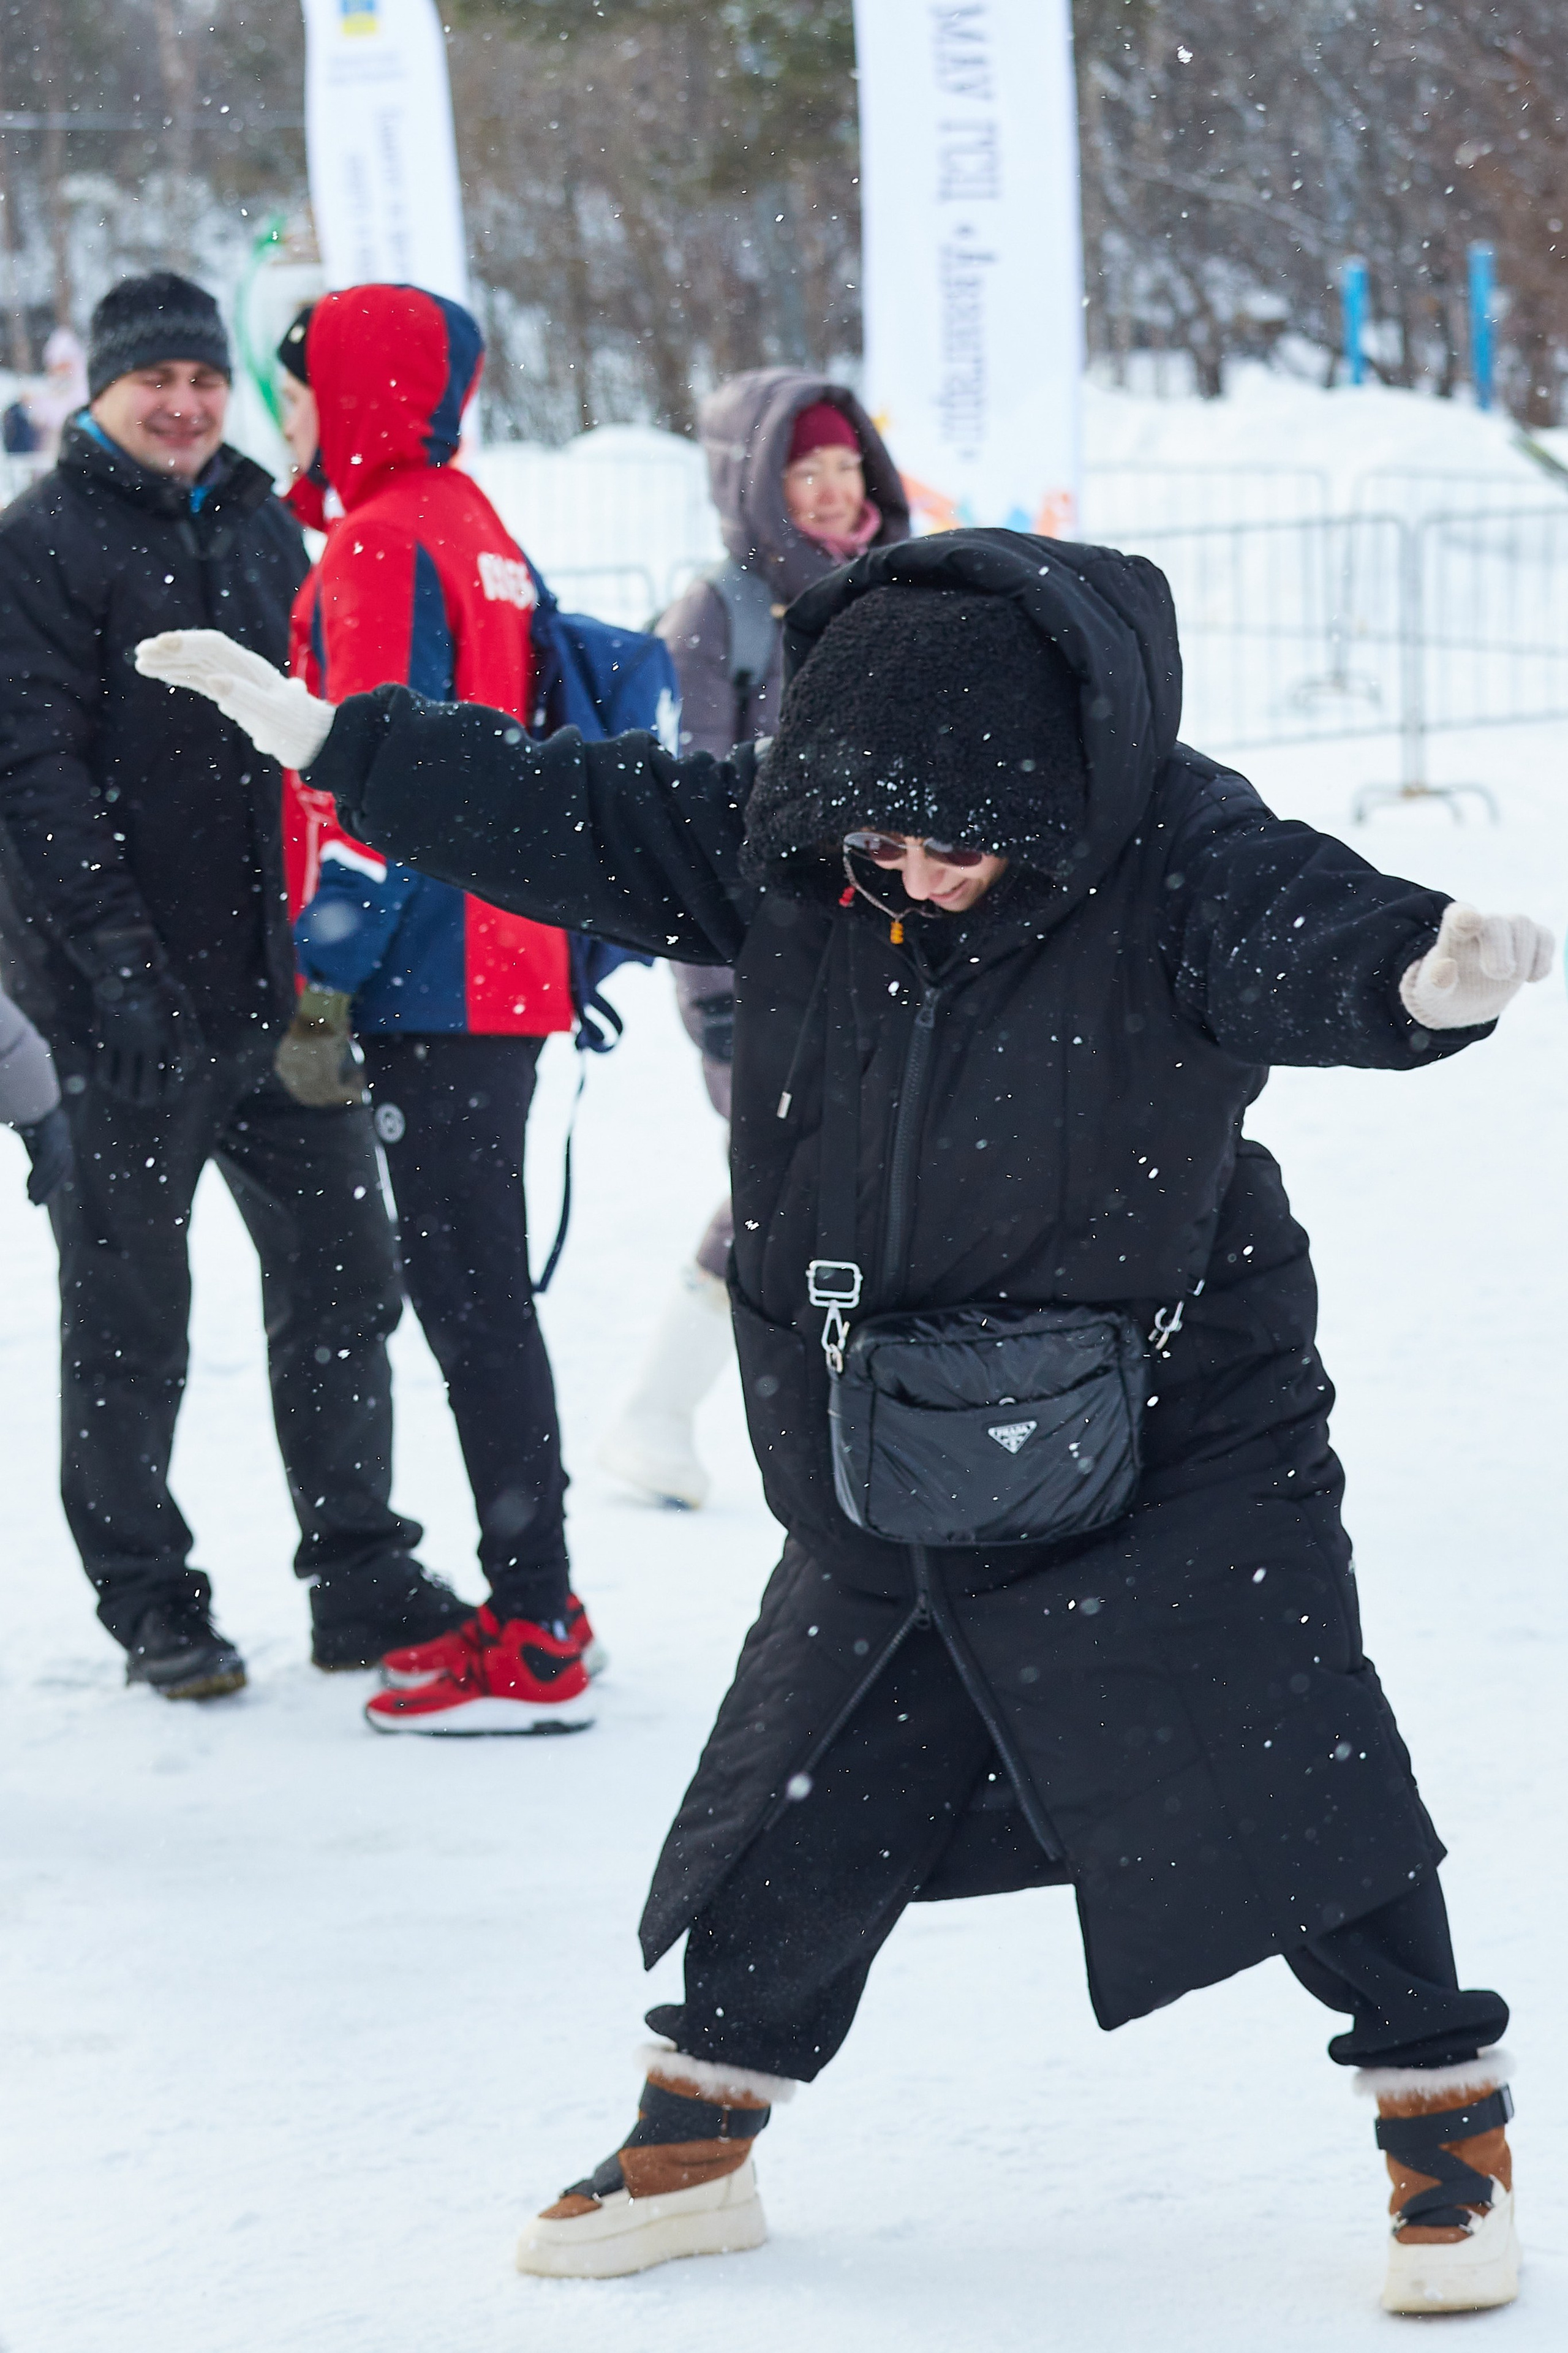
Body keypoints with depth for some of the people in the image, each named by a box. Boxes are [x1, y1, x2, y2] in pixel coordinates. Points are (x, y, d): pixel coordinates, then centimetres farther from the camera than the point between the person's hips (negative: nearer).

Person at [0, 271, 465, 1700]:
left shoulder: (262, 526, 13)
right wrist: (118, 962, -21)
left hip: (279, 983, 6)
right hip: (128, 999, -6)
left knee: (342, 1274, 7)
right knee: (129, 1310, 4)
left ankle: (362, 1581, 16)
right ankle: (150, 1601, 14)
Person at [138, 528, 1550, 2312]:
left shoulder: (1179, 862, -20)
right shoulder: (777, 845, -7)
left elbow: (1306, 935, -38)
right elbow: (560, 815, 3)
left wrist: (1425, 972, -61)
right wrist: (319, 736, 2)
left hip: (1172, 1444, -4)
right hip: (884, 1476, 4)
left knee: (1297, 1787, -5)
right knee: (802, 1810, 13)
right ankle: (694, 2140, 30)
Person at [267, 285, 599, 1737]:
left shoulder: (384, 545, -14)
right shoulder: (473, 528, 16)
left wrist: (323, 989, -18)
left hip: (433, 980, -10)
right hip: (503, 973, 10)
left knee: (464, 1292, -6)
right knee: (477, 1288, 16)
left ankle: (531, 1649, -4)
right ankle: (535, 1603, 23)